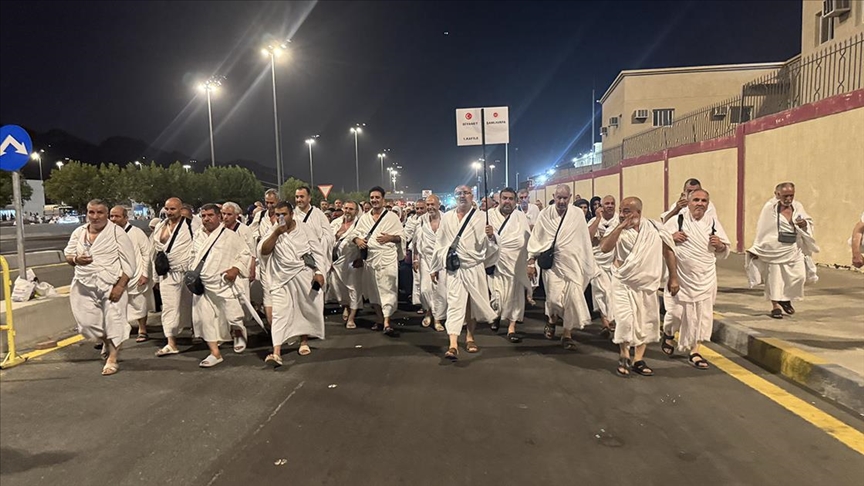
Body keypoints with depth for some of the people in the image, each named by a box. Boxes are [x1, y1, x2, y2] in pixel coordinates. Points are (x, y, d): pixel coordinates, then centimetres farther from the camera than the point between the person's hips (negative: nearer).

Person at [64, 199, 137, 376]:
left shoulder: (117, 232, -7)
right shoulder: (79, 233, 8)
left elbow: (129, 262, -9)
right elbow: (67, 254, 18)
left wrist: (120, 286, -17)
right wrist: (76, 259, -7)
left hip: (111, 285, -4)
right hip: (85, 286, 5)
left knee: (113, 321, -3)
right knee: (87, 321, 6)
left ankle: (111, 359, 12)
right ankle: (106, 342, 37)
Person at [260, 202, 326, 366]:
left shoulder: (304, 229, 0)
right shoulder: (274, 231, 4)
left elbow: (317, 251, -1)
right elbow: (263, 251, -7)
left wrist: (319, 272, -10)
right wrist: (276, 233, -16)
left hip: (304, 276, 0)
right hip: (282, 278, 0)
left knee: (306, 310, 11)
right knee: (279, 314, -9)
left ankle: (304, 341, 33)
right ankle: (276, 353, -16)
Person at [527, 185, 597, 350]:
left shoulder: (578, 214, 0)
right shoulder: (545, 214, 0)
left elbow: (585, 239, 3)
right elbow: (536, 238, 5)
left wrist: (588, 265, 3)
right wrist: (531, 259, 2)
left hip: (573, 262, 1)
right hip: (552, 262, 0)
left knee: (572, 298, -2)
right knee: (554, 297, -6)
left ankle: (567, 334, 14)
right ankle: (552, 320, 28)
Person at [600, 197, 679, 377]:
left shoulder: (655, 228, -3)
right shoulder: (620, 230, -4)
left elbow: (668, 251, 4)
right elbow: (604, 248, -20)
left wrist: (673, 278, 4)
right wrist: (621, 227, -23)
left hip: (647, 284, 2)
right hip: (623, 283, -1)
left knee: (645, 323, 9)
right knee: (625, 320, -10)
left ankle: (638, 360, 24)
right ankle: (624, 356, 12)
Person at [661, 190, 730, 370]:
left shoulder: (713, 223, 5)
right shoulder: (676, 221, -3)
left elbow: (725, 251, 13)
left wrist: (719, 245, -9)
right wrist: (671, 237, -16)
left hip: (705, 277, 3)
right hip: (680, 276, -2)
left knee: (701, 314, 3)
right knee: (676, 312, 2)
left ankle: (694, 352, 16)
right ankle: (667, 335, 35)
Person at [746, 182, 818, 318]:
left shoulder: (798, 207, 4)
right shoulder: (770, 207, -7)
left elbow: (809, 221, 14)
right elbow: (762, 228, -3)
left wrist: (805, 223, -12)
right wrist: (757, 249, -2)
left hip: (793, 249, 4)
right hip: (775, 249, -3)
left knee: (799, 275, 0)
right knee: (775, 277, 3)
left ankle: (786, 299, 24)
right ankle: (775, 306, 16)